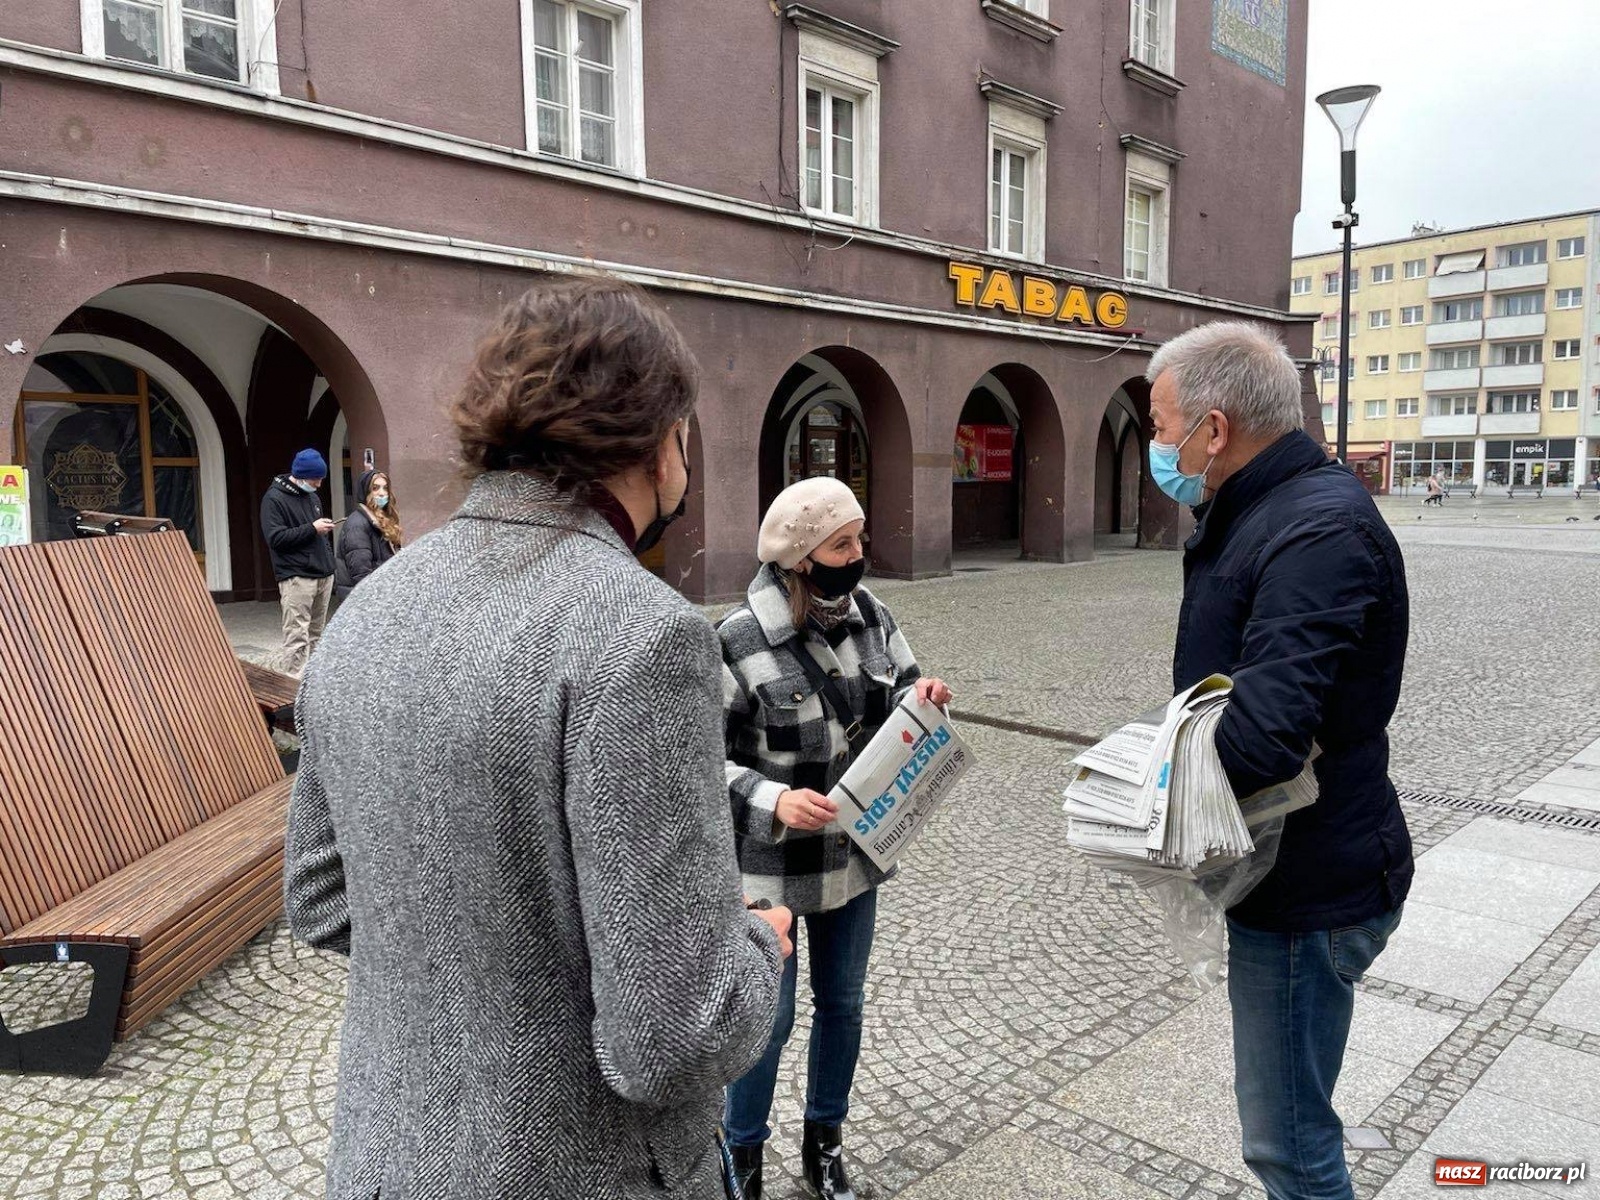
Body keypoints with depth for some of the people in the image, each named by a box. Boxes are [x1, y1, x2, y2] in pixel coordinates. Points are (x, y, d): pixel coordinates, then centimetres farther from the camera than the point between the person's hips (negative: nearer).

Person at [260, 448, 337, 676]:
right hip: (297, 578, -7)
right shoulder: (274, 499, -5)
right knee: (297, 638, -12)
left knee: (316, 635, 9)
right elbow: (275, 538, -15)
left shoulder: (312, 497, 19)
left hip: (323, 575, 8)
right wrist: (312, 528, -14)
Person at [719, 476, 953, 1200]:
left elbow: (899, 699, 9)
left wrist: (921, 699, -14)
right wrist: (772, 800, -31)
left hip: (855, 853, 5)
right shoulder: (739, 641, -21)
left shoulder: (870, 615, -3)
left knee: (843, 1001, 20)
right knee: (769, 1017, 10)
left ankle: (824, 1141, 44)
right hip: (772, 865, -5)